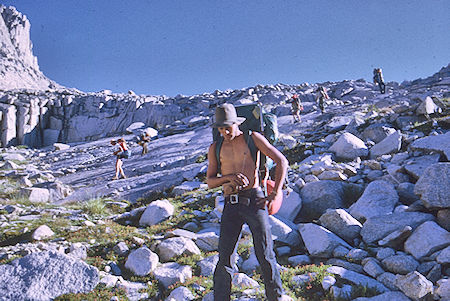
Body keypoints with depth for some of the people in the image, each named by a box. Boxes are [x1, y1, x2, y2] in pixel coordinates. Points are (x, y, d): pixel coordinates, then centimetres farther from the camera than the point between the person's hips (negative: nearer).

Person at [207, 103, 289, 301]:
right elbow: (210, 182, 14)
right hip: (231, 205, 3)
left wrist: (275, 194, -4)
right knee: (224, 257, 0)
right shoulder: (215, 148, 14)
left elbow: (282, 161, 3)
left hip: (254, 201, -2)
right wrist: (228, 177, -7)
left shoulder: (253, 138, 5)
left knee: (265, 255, 1)